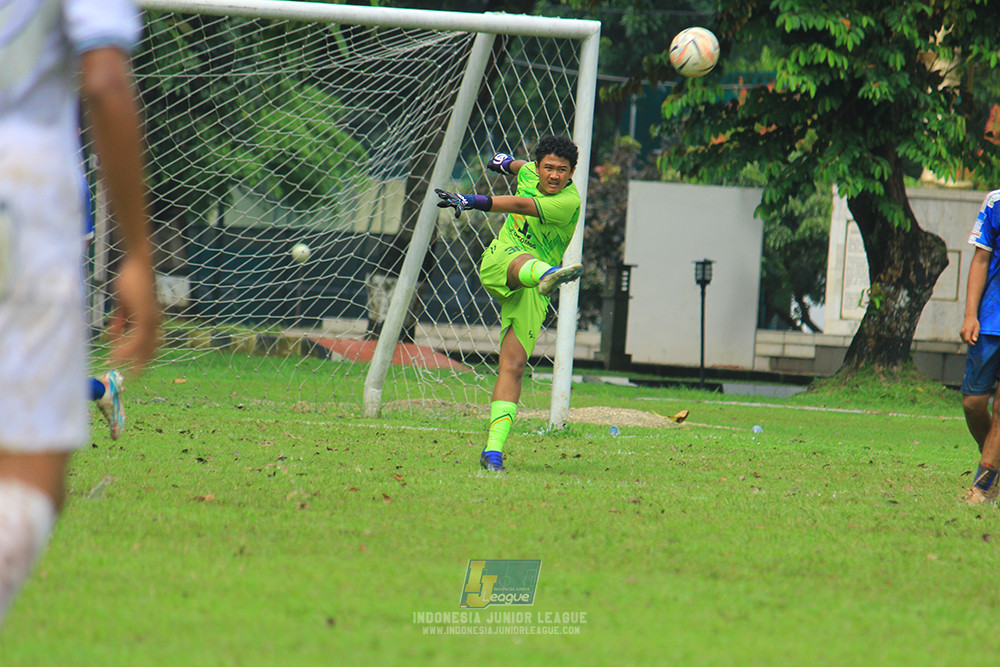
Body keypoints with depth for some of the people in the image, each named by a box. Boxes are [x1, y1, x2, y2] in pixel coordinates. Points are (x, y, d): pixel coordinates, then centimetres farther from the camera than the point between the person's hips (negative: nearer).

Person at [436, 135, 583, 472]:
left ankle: (493, 449, -11)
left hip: (531, 294, -2)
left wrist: (471, 201, -38)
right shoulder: (530, 172, 4)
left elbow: (520, 205, -29)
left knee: (513, 365, -12)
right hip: (497, 263, 2)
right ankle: (548, 274, -74)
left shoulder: (569, 202, -15)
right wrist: (508, 162, 53)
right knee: (523, 260, -36)